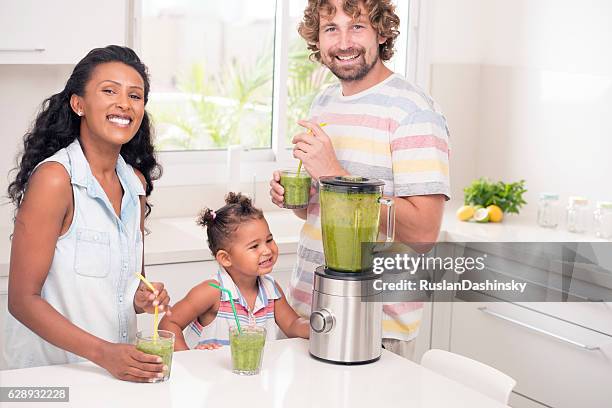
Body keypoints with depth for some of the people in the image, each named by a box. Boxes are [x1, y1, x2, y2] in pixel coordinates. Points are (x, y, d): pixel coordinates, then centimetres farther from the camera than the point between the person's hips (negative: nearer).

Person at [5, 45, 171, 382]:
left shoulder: (136, 181, 2)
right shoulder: (54, 178, -16)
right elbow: (23, 299, -17)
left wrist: (143, 298, -6)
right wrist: (102, 353, -25)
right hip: (50, 375, -6)